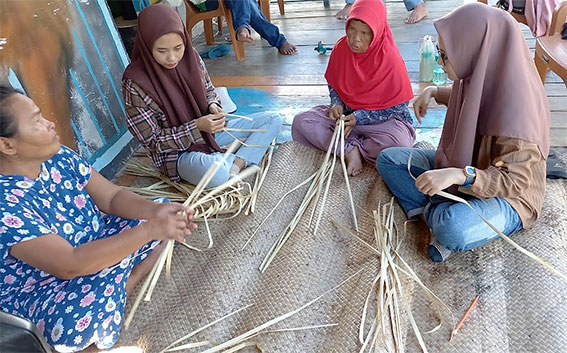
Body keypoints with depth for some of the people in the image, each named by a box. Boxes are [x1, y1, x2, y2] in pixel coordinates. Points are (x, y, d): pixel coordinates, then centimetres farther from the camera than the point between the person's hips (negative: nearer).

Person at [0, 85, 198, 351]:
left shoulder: (58, 157, -9)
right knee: (80, 322, -38)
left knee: (165, 219, -2)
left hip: (95, 242, 7)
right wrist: (149, 230, -37)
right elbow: (69, 265, -33)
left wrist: (155, 211, -25)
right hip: (44, 289, -6)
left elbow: (112, 197, -5)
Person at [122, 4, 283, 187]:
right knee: (216, 174, -41)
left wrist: (213, 105, -13)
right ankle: (245, 157, -6)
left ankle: (236, 164, -16)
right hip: (176, 151, -6)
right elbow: (153, 141, -16)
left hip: (208, 130, 6)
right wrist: (196, 127, -25)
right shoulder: (135, 83, -21)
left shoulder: (191, 57, -7)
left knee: (273, 120, 0)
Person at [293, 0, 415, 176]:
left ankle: (346, 147, -17)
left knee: (399, 141, -37)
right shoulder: (341, 48, -6)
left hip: (383, 119, -4)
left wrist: (359, 117, -22)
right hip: (345, 113, 4)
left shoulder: (390, 59, -19)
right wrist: (336, 104, -11)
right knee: (301, 121, -16)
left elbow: (398, 107, -14)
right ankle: (350, 150, -23)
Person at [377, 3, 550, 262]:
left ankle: (433, 211, -7)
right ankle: (440, 212, -11)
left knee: (454, 230, -40)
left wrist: (460, 175, -43)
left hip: (507, 196, -8)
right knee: (388, 159, -3)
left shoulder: (517, 108, -31)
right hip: (460, 165, 8)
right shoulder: (478, 76, -8)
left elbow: (515, 181, -27)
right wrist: (433, 92, 0)